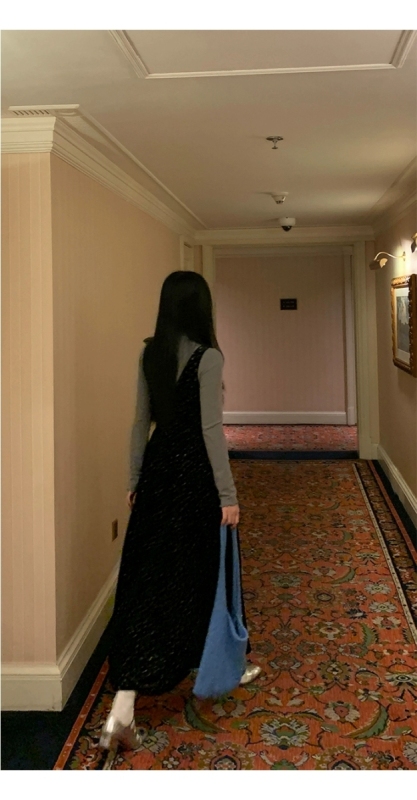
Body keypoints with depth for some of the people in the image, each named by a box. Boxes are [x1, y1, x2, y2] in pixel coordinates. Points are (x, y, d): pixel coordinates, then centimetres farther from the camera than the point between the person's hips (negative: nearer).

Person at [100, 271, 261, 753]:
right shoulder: (207, 357, -14)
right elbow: (210, 429, -17)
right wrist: (228, 493, -12)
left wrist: (134, 480, 16)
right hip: (194, 471, -5)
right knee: (204, 569, 13)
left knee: (145, 575, 5)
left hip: (159, 468, 5)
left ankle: (123, 707, 2)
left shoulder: (150, 354, 5)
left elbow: (141, 422, 9)